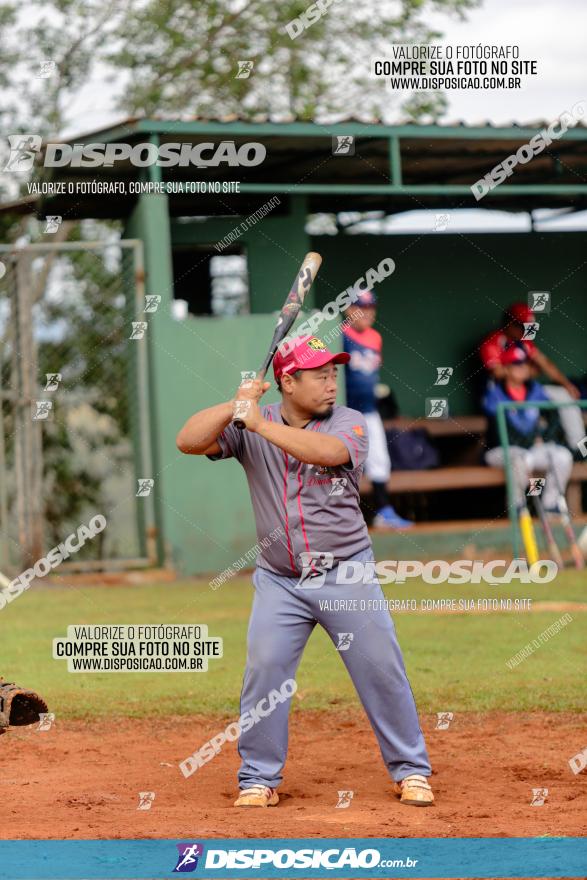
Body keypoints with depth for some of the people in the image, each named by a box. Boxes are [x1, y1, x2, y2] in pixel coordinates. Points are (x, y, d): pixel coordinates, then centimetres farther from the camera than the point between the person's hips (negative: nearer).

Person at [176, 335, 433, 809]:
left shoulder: (348, 422, -5)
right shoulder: (247, 426, 0)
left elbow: (329, 451, -27)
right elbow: (188, 441, -10)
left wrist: (260, 423, -30)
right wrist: (235, 405, -22)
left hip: (348, 575, -1)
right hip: (280, 583, 1)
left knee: (382, 671, -1)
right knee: (263, 673, -3)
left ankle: (411, 770, 12)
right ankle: (259, 778, 11)